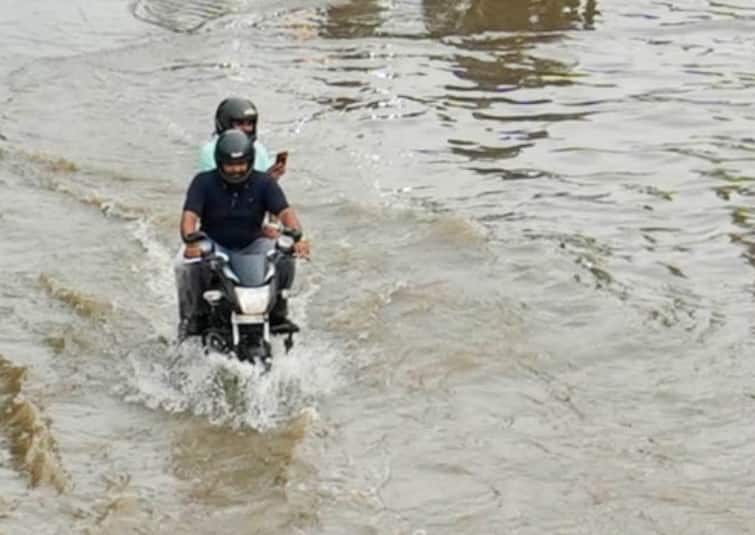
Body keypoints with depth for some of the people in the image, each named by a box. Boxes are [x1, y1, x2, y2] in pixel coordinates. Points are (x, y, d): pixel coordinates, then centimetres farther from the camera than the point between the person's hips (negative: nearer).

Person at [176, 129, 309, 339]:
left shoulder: (264, 183, -6)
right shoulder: (204, 182, -10)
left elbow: (284, 211, -17)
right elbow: (189, 215, -21)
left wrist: (297, 237, -38)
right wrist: (190, 241, -43)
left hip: (251, 245, 1)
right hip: (213, 245, -1)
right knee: (185, 264, -31)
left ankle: (277, 313, -3)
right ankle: (193, 316, -8)